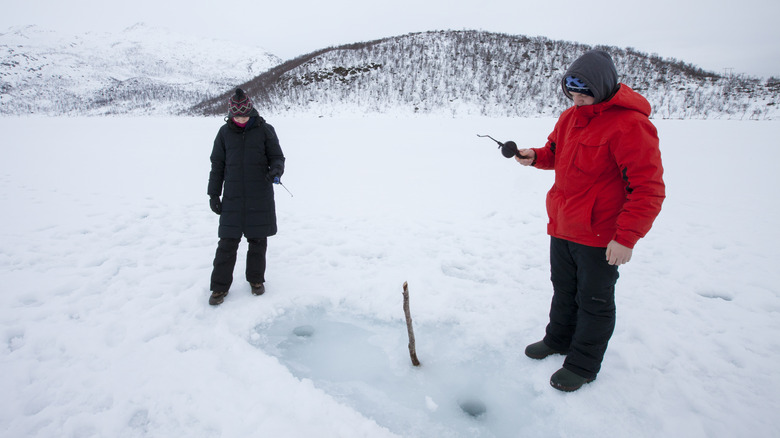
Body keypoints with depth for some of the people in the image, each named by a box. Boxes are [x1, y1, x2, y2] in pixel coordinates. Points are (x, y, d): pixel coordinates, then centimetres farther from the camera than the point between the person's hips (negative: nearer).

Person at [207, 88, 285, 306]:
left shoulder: (265, 130, 0)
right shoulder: (225, 132, 5)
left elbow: (277, 156, 4)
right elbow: (217, 164, 9)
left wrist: (276, 170, -20)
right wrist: (213, 194, 6)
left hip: (260, 198, -1)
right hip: (232, 198, 1)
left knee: (258, 241, 8)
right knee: (227, 242, 2)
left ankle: (256, 279, 27)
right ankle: (220, 286, 14)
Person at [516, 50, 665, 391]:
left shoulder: (630, 125, -19)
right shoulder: (571, 116, 5)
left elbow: (649, 189, -20)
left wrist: (627, 238, -23)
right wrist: (535, 156, -2)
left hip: (599, 236, -7)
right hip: (562, 228, 7)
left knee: (595, 301, 9)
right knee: (563, 289, 22)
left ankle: (582, 366, 25)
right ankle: (558, 340, 43)